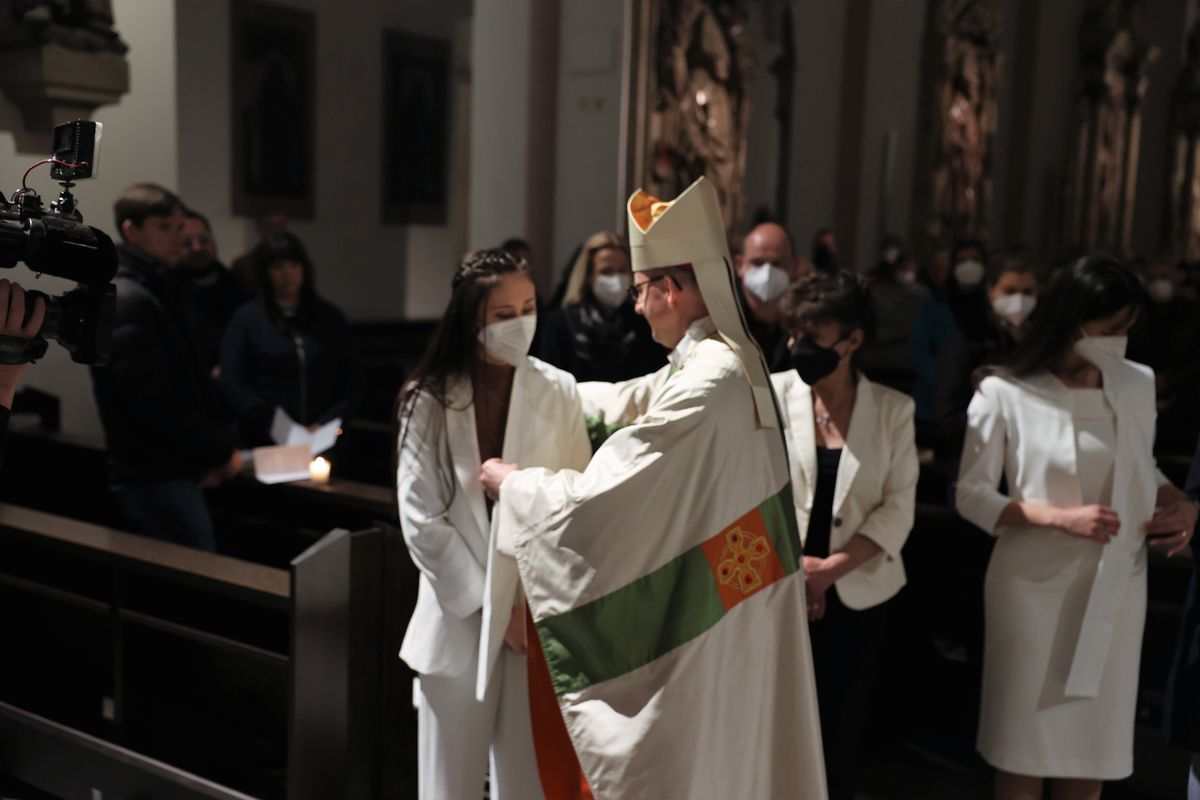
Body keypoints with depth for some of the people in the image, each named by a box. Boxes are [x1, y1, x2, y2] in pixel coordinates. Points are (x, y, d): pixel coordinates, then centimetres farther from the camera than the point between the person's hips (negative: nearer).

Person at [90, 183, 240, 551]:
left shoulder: (158, 289, 14)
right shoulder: (128, 301, -18)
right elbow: (155, 404, -23)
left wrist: (213, 448, 5)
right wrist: (220, 451, -13)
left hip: (170, 469, 10)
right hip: (155, 476, -10)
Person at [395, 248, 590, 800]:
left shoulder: (558, 392, -3)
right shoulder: (429, 401, -4)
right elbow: (421, 521, -5)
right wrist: (489, 606, -9)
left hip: (541, 614, 0)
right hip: (459, 615, 0)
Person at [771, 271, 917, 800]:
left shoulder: (893, 409, -1)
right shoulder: (773, 393, -4)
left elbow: (898, 509, -5)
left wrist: (831, 568, -14)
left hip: (858, 593, 1)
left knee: (840, 730, 12)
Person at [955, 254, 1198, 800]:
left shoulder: (1138, 384, 1)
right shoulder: (1005, 394, -11)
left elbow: (1142, 470, 16)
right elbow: (971, 496, -8)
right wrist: (1061, 517, -18)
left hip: (1116, 587, 4)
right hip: (1036, 587, -4)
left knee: (1095, 744, 14)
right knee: (1028, 741, 9)